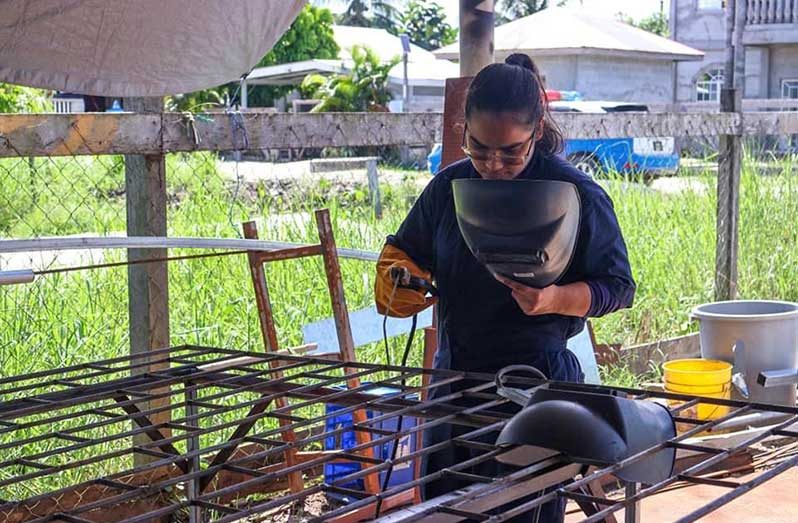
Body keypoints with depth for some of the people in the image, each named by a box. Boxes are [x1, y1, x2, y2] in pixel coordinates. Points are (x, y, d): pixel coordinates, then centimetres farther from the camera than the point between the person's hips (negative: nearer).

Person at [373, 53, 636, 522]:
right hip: (454, 375, 5)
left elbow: (619, 287, -6)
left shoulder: (577, 195, -11)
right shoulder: (449, 187, 3)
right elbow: (403, 251, 18)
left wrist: (555, 299, -24)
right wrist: (399, 280, -5)